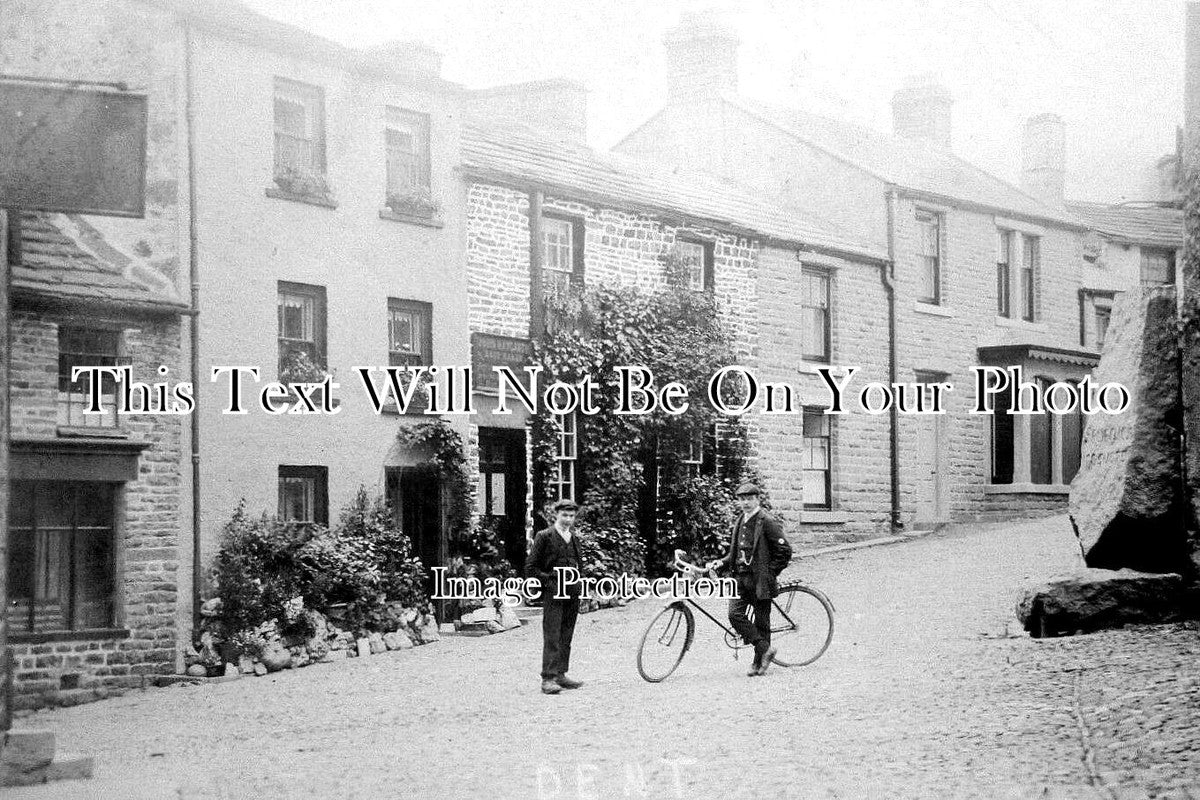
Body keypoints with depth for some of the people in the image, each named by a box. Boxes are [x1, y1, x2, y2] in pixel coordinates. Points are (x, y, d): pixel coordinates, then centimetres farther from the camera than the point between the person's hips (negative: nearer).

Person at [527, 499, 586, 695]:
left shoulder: (574, 539, 15)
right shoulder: (544, 537, -2)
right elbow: (532, 568, -3)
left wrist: (576, 583, 11)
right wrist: (549, 581, -12)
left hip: (572, 594, 6)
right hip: (552, 593, -6)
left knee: (566, 638, 8)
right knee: (552, 637, -10)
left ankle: (560, 675, 14)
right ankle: (548, 678, -12)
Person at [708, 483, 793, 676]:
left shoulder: (768, 522, -9)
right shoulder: (741, 522, 15)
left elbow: (785, 551, -11)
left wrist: (769, 574, -11)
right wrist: (722, 562, 5)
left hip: (760, 580, -6)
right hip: (741, 578, 6)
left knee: (761, 622, 1)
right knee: (734, 614, -10)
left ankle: (759, 664, 12)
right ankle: (765, 648, 2)